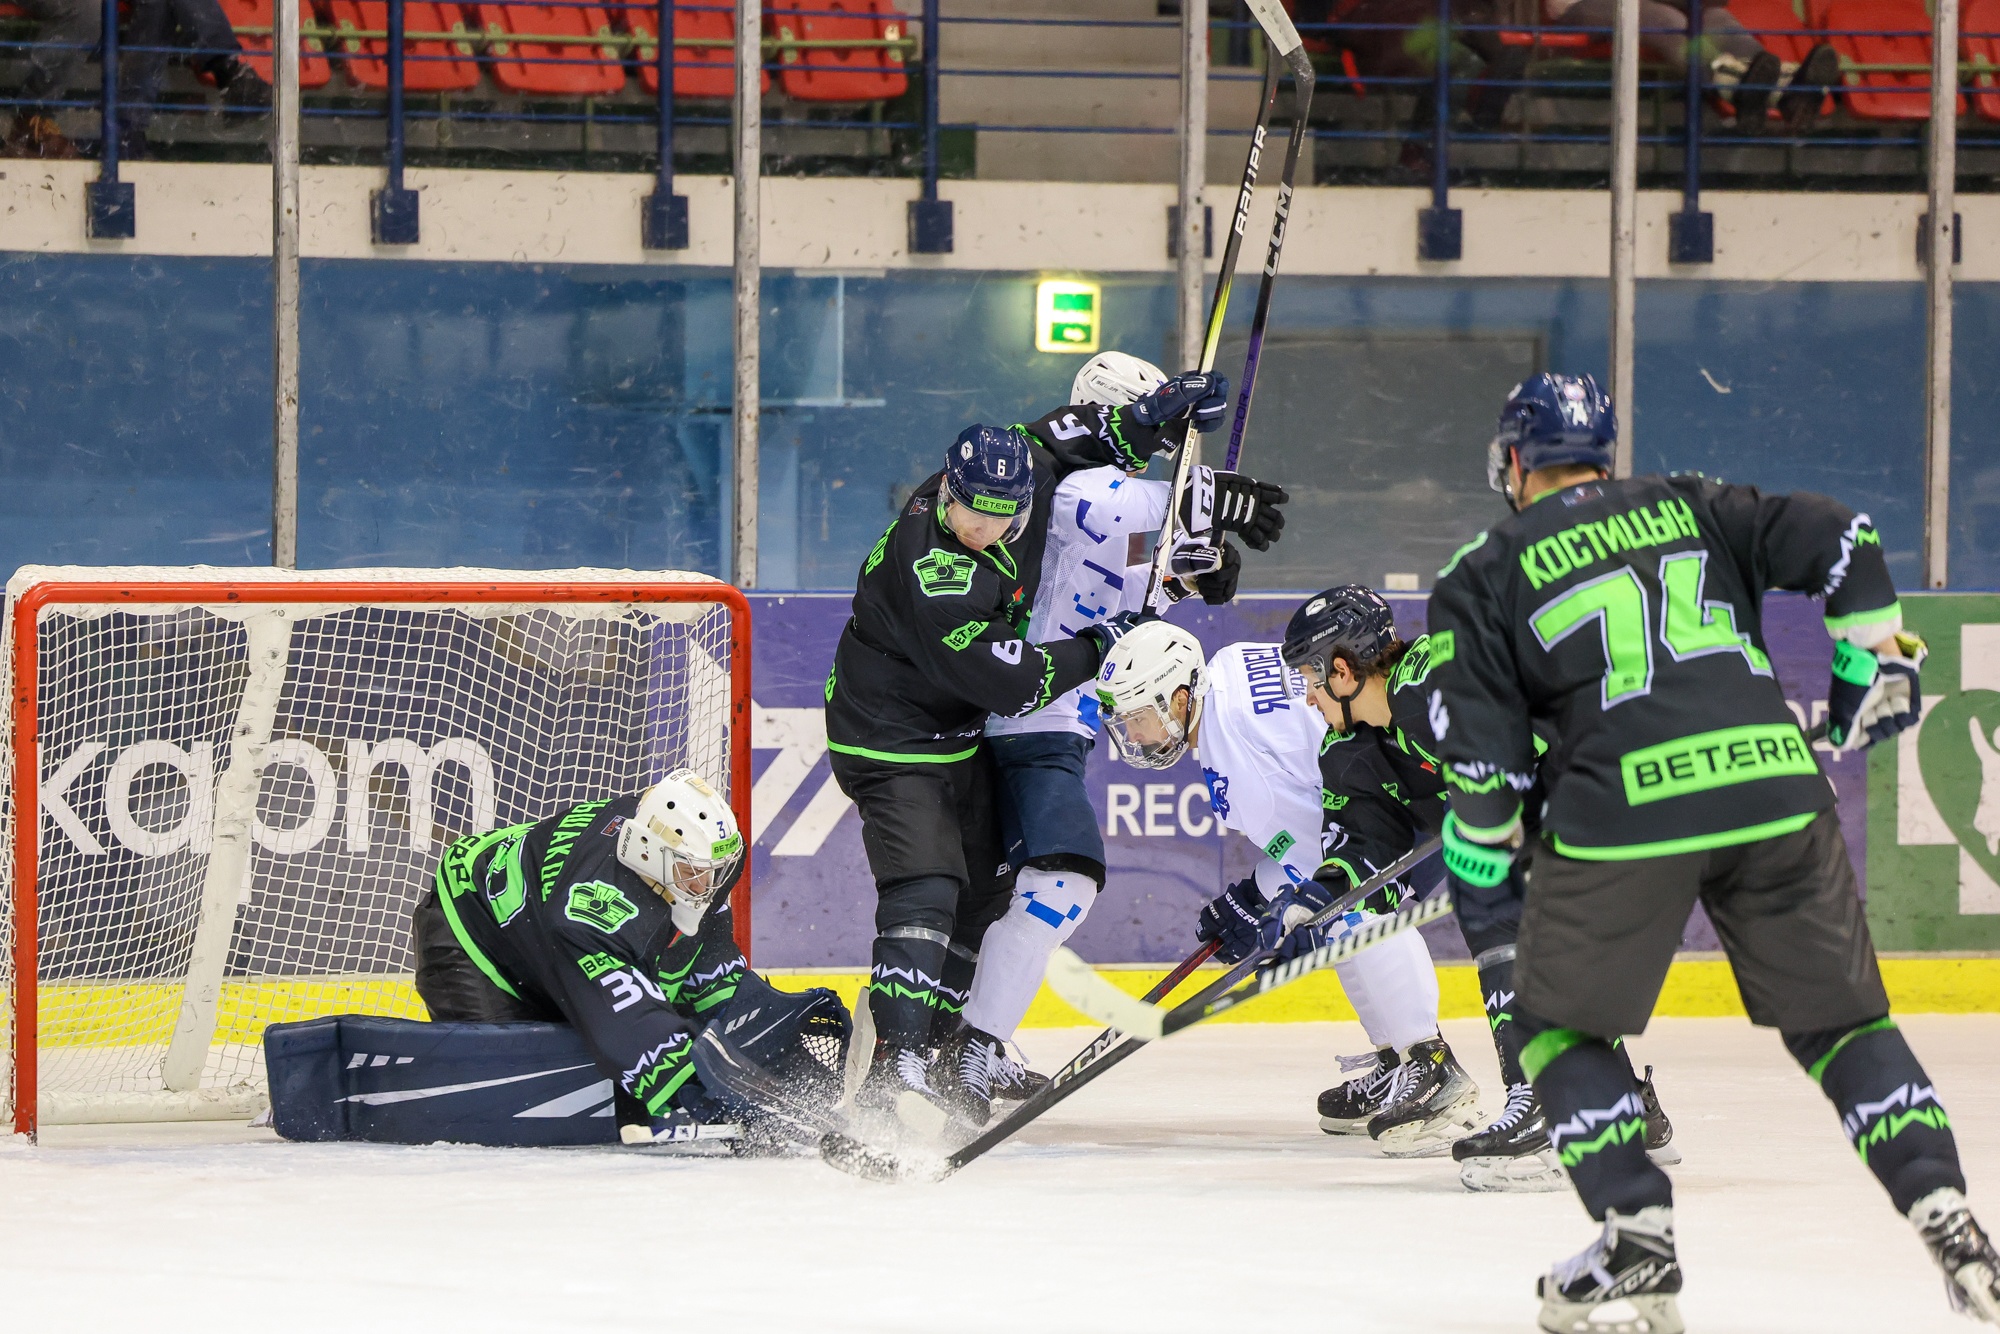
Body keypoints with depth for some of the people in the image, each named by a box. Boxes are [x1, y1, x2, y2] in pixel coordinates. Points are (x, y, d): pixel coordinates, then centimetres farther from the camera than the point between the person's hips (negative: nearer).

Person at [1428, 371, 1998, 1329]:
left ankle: (1637, 1238, 4)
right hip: (1776, 784, 3)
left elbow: (1482, 747, 6)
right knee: (1840, 1017, 14)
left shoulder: (1484, 575, 13)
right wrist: (1874, 658, 20)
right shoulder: (1690, 506, 21)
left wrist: (1482, 845, 22)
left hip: (1625, 809, -3)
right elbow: (1838, 542, 10)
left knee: (1559, 1025, 15)